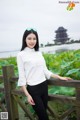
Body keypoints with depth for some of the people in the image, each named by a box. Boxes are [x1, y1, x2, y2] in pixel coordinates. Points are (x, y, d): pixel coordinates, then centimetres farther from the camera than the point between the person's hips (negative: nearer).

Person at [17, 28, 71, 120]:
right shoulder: (21, 55, -7)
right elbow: (21, 76, -8)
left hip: (44, 86, 5)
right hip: (33, 88, -5)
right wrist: (27, 95, -12)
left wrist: (60, 77, 8)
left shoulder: (39, 53, 8)